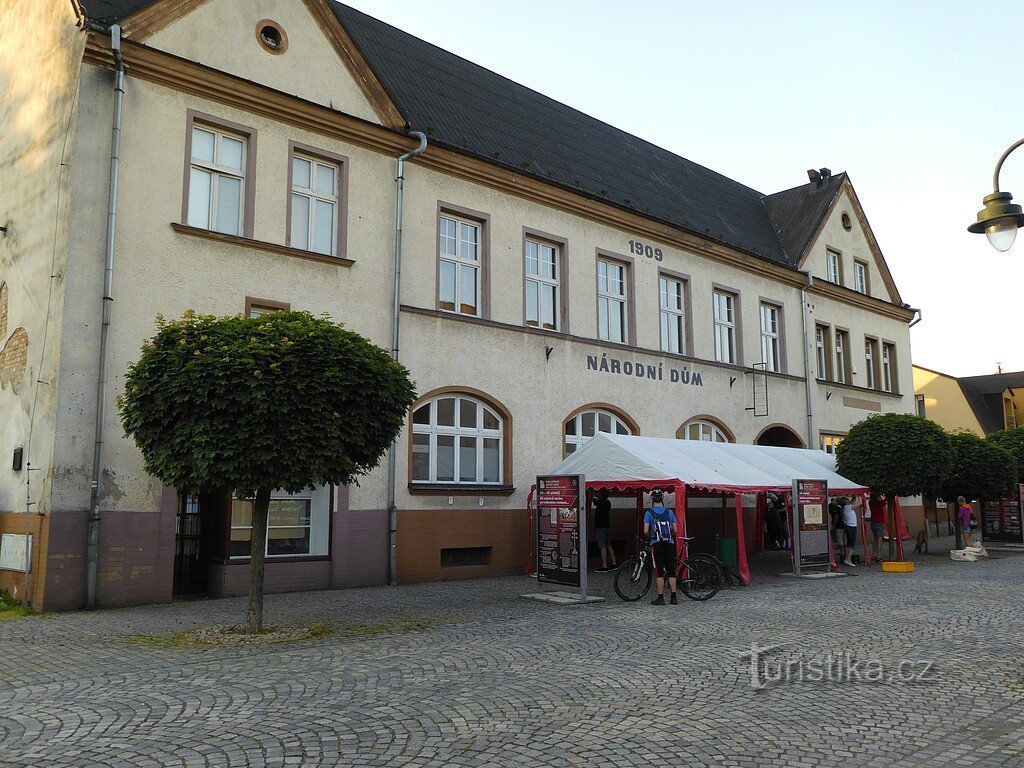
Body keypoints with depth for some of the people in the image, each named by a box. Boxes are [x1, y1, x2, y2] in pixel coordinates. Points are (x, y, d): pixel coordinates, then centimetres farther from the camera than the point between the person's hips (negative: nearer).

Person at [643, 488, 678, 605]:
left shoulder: (649, 513, -3)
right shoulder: (669, 512, 4)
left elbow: (646, 531, -11)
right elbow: (675, 530, 1)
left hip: (657, 545, -2)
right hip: (669, 544, 2)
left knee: (660, 572, 0)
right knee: (671, 571, 7)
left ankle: (660, 598, 1)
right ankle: (673, 597, 8)